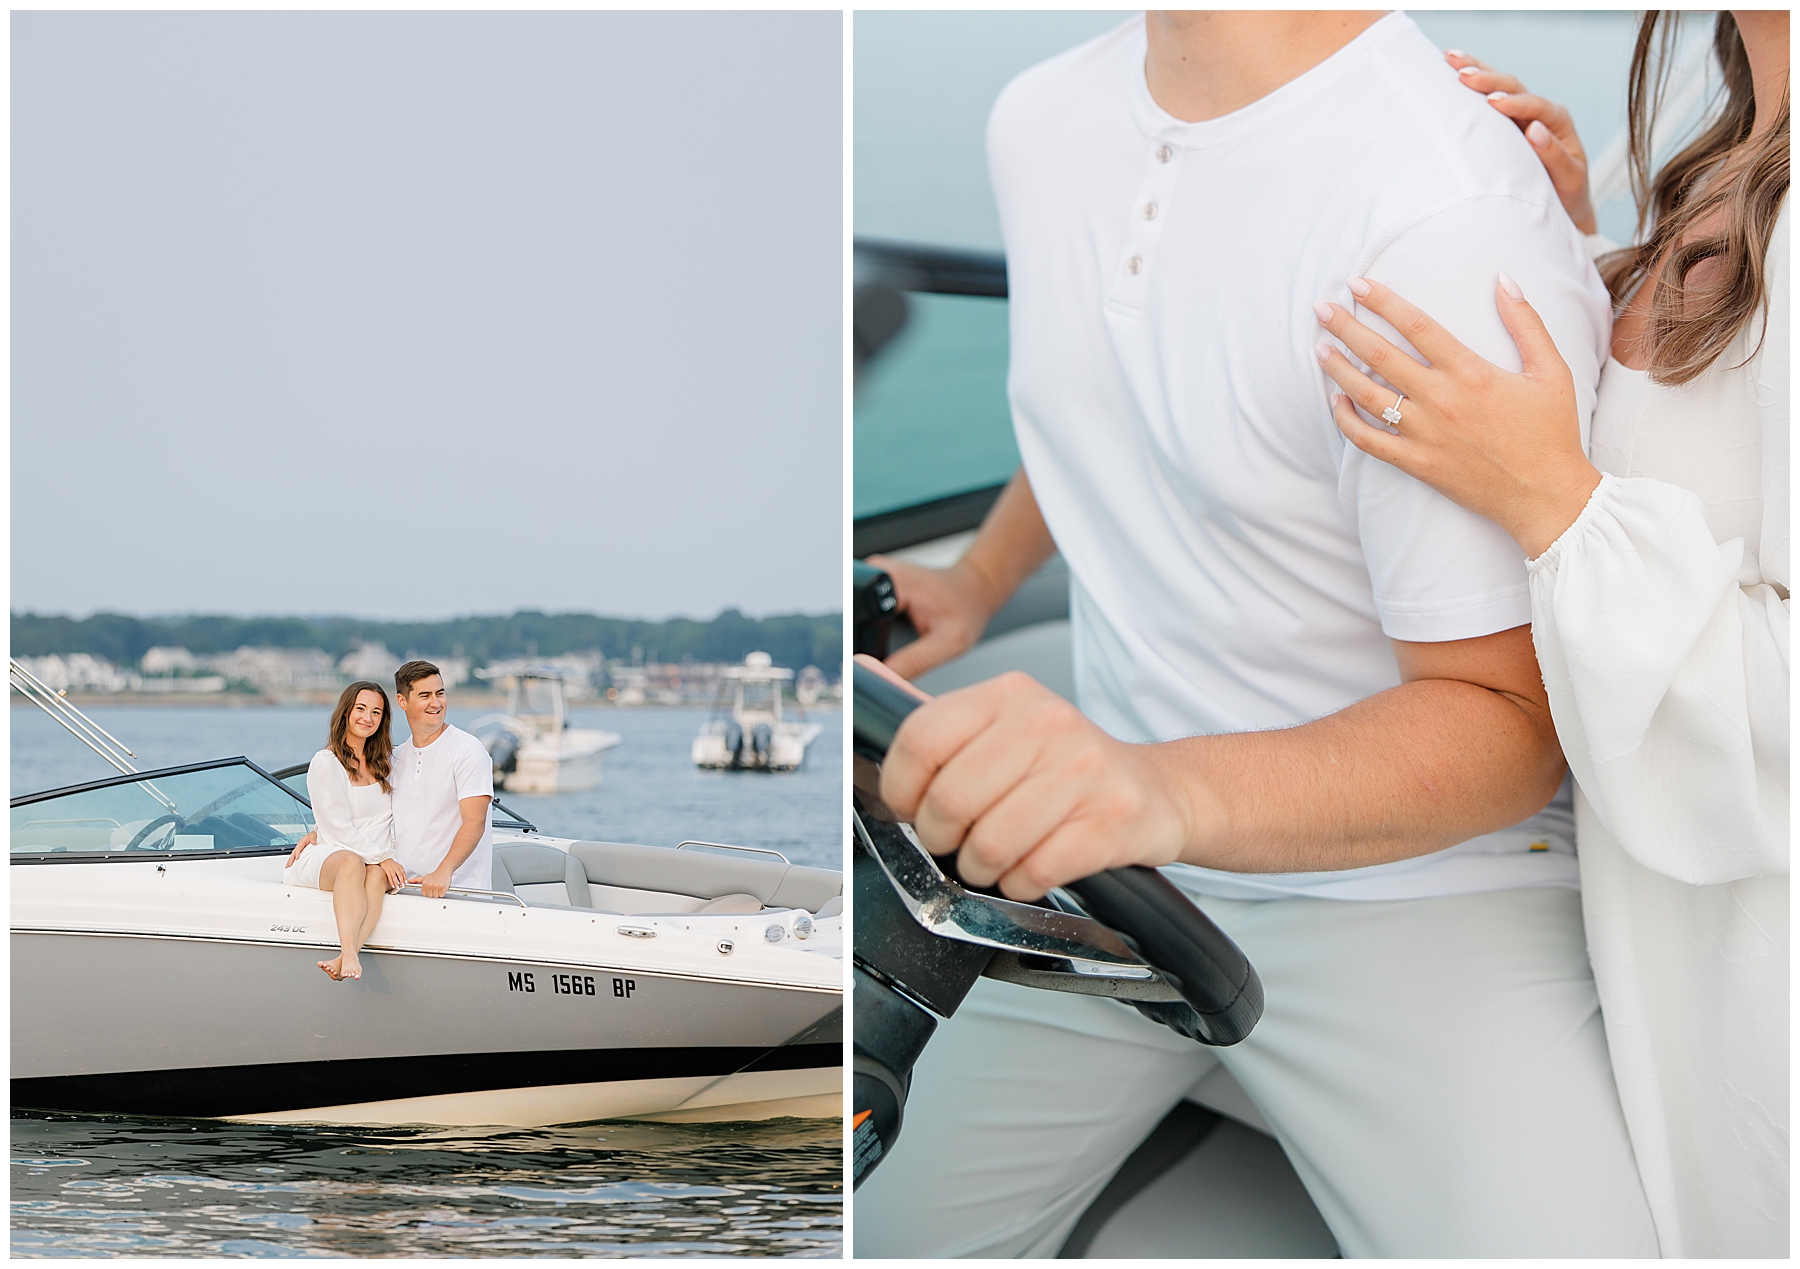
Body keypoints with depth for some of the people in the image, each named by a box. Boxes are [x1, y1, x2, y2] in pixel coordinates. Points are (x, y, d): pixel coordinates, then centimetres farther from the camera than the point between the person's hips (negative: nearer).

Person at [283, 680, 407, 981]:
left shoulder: (386, 762, 16)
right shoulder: (326, 762, -1)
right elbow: (338, 826, -9)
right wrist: (382, 858, -17)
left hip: (379, 861, 4)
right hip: (328, 855, -4)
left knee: (376, 878, -34)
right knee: (352, 863, -40)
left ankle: (342, 961, -55)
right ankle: (349, 953, -60)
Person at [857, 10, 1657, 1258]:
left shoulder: (1450, 224, -24)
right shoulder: (1040, 117, 2)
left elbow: (1507, 720, -23)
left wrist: (1173, 791, -37)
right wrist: (981, 579, 15)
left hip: (1415, 869, -6)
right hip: (1111, 842, 7)